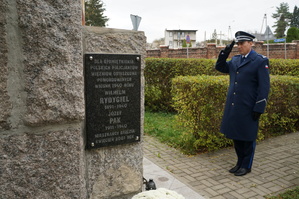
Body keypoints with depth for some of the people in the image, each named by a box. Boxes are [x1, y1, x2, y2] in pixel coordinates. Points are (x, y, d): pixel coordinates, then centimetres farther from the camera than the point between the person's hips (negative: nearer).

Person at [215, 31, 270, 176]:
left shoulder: (260, 61, -8)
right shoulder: (235, 60, 10)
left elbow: (264, 87, -10)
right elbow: (220, 67, 19)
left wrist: (258, 109, -14)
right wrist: (225, 53, 2)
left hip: (248, 108, -6)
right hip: (233, 107, 6)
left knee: (247, 138, 8)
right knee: (236, 136, 15)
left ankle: (246, 166, 25)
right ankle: (240, 163, 32)